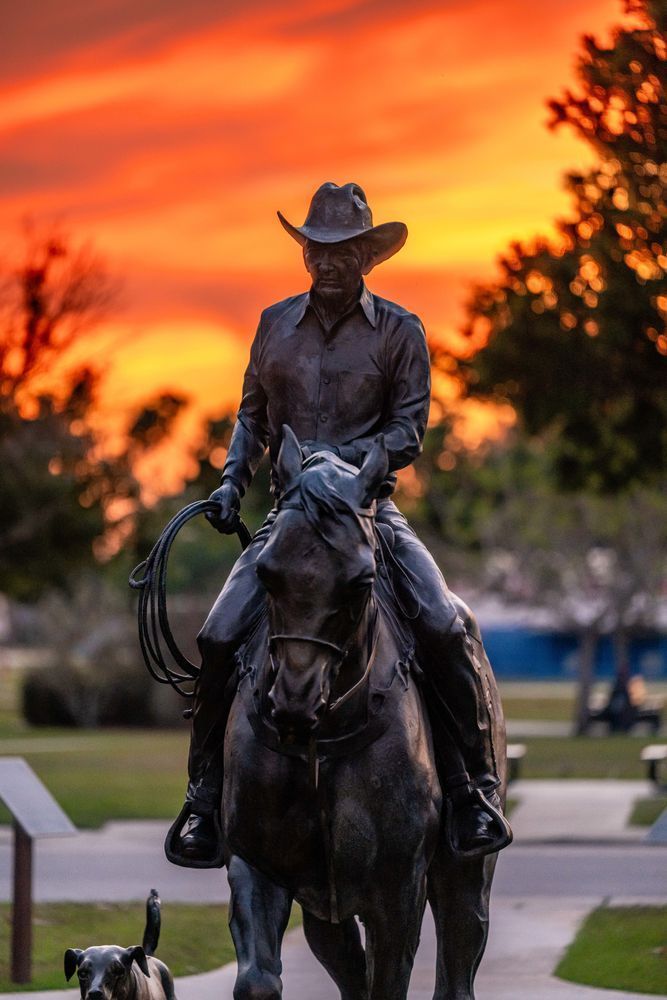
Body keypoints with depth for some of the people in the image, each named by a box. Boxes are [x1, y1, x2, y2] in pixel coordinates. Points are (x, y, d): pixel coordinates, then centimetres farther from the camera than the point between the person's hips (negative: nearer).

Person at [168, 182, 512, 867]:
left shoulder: (399, 331, 2)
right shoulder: (276, 324, 10)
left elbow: (409, 431, -4)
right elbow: (253, 416, 19)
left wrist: (340, 459, -20)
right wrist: (233, 480, 1)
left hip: (370, 507, -2)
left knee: (447, 628, -23)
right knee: (218, 637, -17)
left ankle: (474, 788, -10)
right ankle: (204, 796, -1)